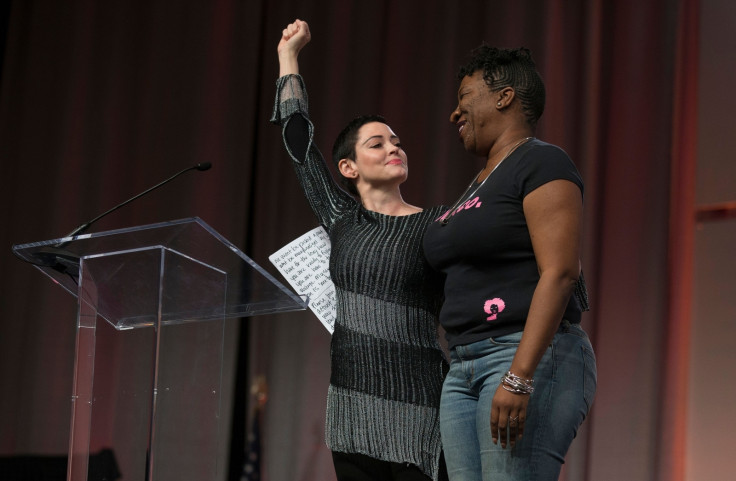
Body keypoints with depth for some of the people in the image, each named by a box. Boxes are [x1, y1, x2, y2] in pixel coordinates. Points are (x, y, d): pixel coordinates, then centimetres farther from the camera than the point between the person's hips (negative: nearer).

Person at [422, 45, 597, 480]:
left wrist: (519, 377, -24)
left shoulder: (541, 163, -5)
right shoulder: (480, 183, 23)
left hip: (532, 362, -9)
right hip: (466, 370, 9)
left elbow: (559, 273, -17)